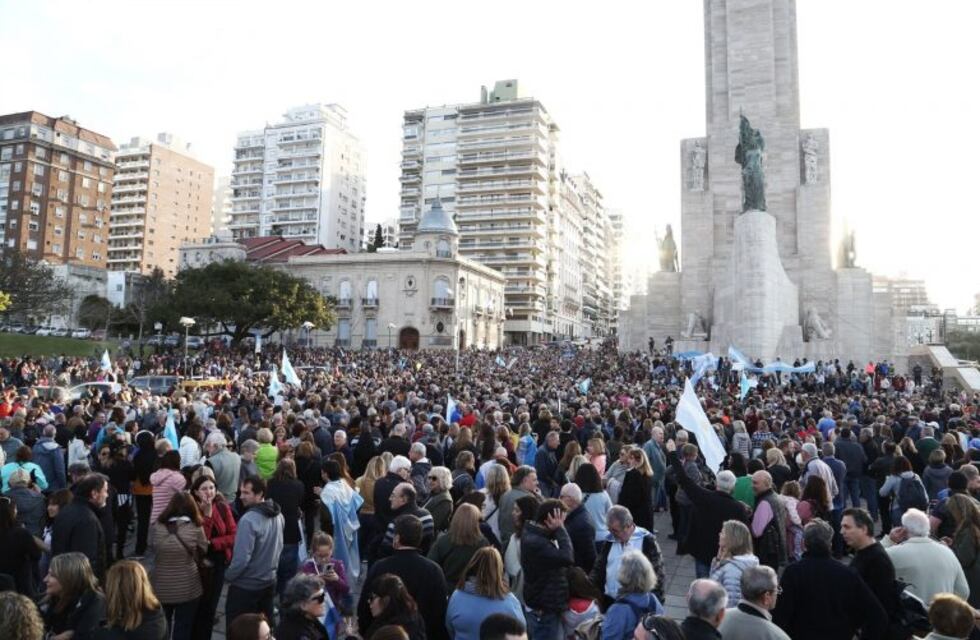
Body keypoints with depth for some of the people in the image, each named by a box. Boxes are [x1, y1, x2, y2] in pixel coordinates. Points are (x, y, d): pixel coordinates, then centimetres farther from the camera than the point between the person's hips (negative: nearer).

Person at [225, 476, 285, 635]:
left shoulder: (248, 520, -26)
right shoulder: (278, 515, -1)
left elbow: (241, 559, -25)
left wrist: (227, 576, -8)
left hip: (246, 586, -7)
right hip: (269, 582, 7)